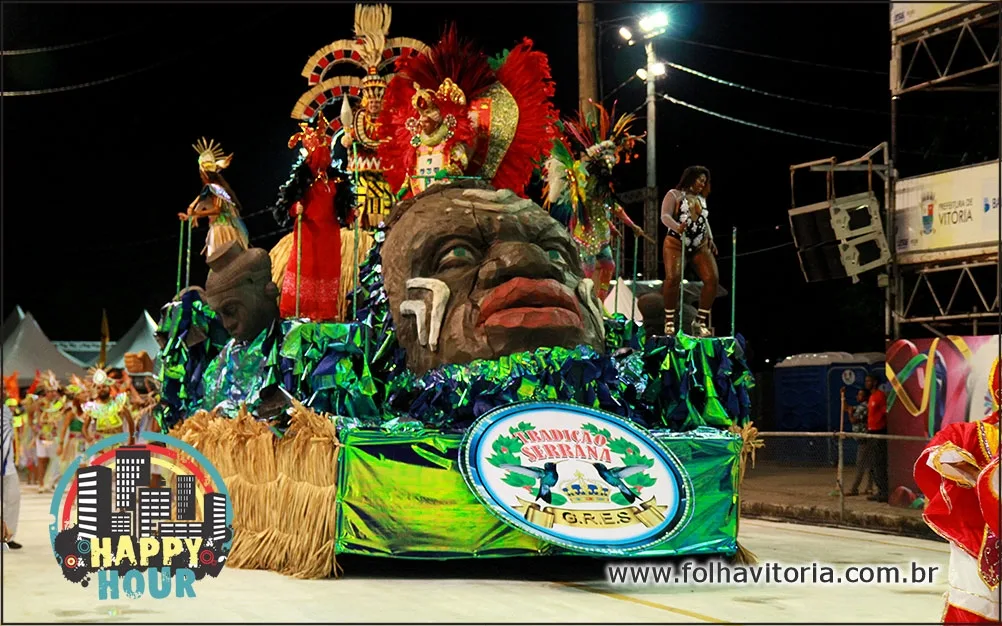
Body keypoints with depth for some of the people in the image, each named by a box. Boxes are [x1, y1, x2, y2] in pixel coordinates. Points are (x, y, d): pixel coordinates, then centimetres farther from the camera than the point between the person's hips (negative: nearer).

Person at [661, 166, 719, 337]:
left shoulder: (702, 199, 23)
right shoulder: (674, 195, 4)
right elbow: (665, 216, -9)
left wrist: (710, 239, 11)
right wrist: (677, 227, -29)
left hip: (700, 245, 5)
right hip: (676, 243, -5)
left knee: (712, 278, -11)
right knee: (673, 278, -22)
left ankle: (700, 321, -2)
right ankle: (669, 320, -7)